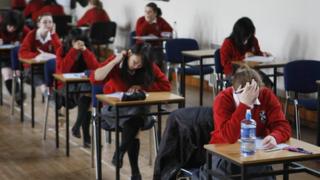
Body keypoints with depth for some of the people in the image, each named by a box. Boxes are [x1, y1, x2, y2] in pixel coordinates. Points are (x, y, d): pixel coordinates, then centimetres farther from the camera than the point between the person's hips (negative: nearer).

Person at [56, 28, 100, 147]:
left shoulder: (87, 51, 4)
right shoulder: (62, 50, -3)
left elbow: (95, 68, -12)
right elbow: (63, 69, -20)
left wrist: (84, 51, -19)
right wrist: (74, 50, -24)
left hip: (83, 83, 3)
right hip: (65, 85, -2)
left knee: (86, 89, -34)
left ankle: (77, 126, -24)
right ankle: (86, 136, -33)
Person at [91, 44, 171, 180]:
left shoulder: (149, 67, -5)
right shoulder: (115, 62, -11)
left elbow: (165, 85, -9)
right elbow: (95, 78, -23)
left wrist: (142, 87, -17)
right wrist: (115, 61, -27)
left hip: (138, 106, 2)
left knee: (132, 120, -36)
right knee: (133, 120, -33)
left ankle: (120, 152, -14)